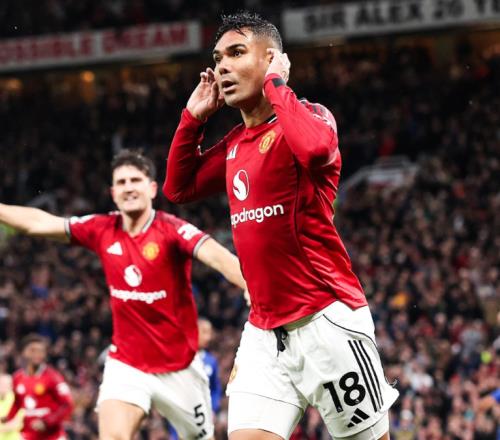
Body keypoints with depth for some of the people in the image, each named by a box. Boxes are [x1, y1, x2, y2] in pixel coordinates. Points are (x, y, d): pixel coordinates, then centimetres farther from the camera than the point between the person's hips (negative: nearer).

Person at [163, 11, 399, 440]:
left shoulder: (308, 116, -8)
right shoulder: (235, 144, 14)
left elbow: (315, 148, -32)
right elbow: (178, 188, 25)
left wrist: (275, 82, -17)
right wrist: (194, 116, 14)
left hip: (327, 321, -7)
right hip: (264, 331, 7)